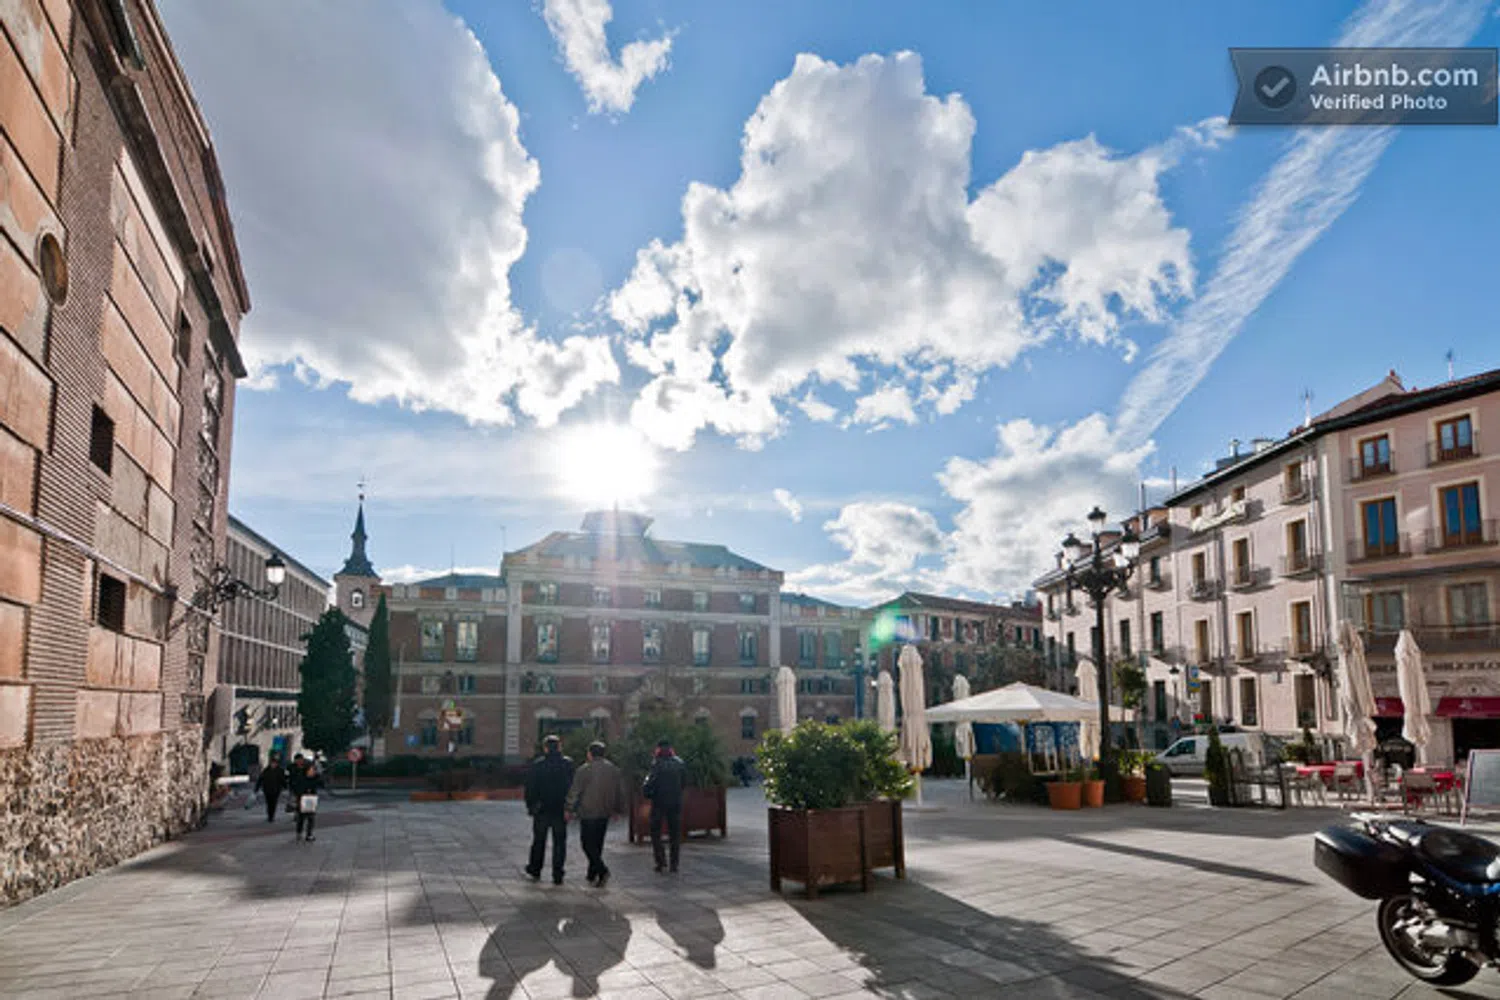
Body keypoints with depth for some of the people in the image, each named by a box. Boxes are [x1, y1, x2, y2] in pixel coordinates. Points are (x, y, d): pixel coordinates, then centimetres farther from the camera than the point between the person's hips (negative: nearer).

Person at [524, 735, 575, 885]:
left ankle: (535, 869, 27)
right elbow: (573, 787, -5)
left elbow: (530, 788, -3)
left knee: (539, 840, 17)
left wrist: (530, 806, 6)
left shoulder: (537, 764, -4)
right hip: (561, 810, 0)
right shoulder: (568, 764, -4)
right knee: (559, 842, 5)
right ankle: (557, 875, 2)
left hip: (541, 810, 0)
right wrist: (569, 808, 1)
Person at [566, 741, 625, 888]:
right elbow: (620, 792, 14)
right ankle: (592, 876, 20)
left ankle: (602, 870, -16)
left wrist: (569, 809, 0)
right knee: (597, 844, 14)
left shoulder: (584, 770, -10)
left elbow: (574, 792, -9)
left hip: (588, 813, -5)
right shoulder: (614, 770, 7)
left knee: (588, 844, 0)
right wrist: (618, 809, 24)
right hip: (605, 814, 6)